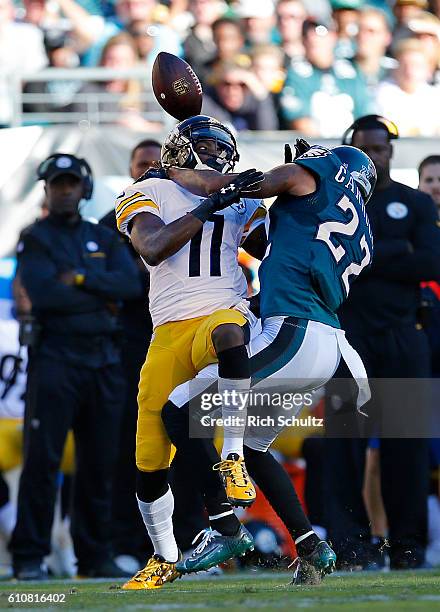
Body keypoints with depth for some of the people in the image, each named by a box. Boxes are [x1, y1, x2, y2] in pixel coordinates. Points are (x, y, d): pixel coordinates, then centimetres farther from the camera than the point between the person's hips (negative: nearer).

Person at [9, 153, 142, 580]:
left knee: (100, 461, 6)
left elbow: (130, 284, 0)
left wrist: (81, 279, -11)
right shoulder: (36, 239, 3)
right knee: (42, 458, -10)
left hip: (104, 359, 5)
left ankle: (95, 556, 12)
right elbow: (44, 293, -14)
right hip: (56, 357, -5)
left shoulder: (104, 239, 17)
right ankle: (29, 557, -9)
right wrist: (102, 298, -6)